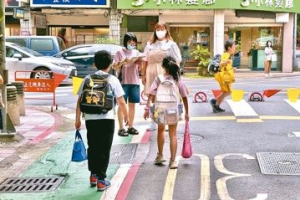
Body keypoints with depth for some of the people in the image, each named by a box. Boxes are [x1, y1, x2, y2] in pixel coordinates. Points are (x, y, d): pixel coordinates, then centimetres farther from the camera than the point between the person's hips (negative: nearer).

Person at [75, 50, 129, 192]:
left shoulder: (87, 79, 6)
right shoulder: (112, 79, 0)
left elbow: (80, 101, 6)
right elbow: (121, 102, 0)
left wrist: (77, 119, 15)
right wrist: (126, 116, 16)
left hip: (90, 119, 2)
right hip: (106, 119, -2)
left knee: (92, 147, 18)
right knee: (104, 149, 5)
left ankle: (93, 175, 28)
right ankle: (101, 180, 6)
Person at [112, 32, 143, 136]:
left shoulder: (137, 53, 13)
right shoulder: (120, 52, 0)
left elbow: (140, 67, 15)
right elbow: (114, 67, -5)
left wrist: (139, 62, -5)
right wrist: (123, 62, -20)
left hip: (135, 82, 4)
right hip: (123, 82, -4)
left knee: (132, 104, 8)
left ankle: (130, 127, 15)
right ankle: (121, 128, 0)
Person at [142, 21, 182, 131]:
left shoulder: (171, 44, 5)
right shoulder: (150, 45, 15)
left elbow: (177, 61, 0)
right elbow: (145, 61, 14)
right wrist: (143, 74, 8)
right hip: (152, 74, 3)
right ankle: (153, 123, 13)